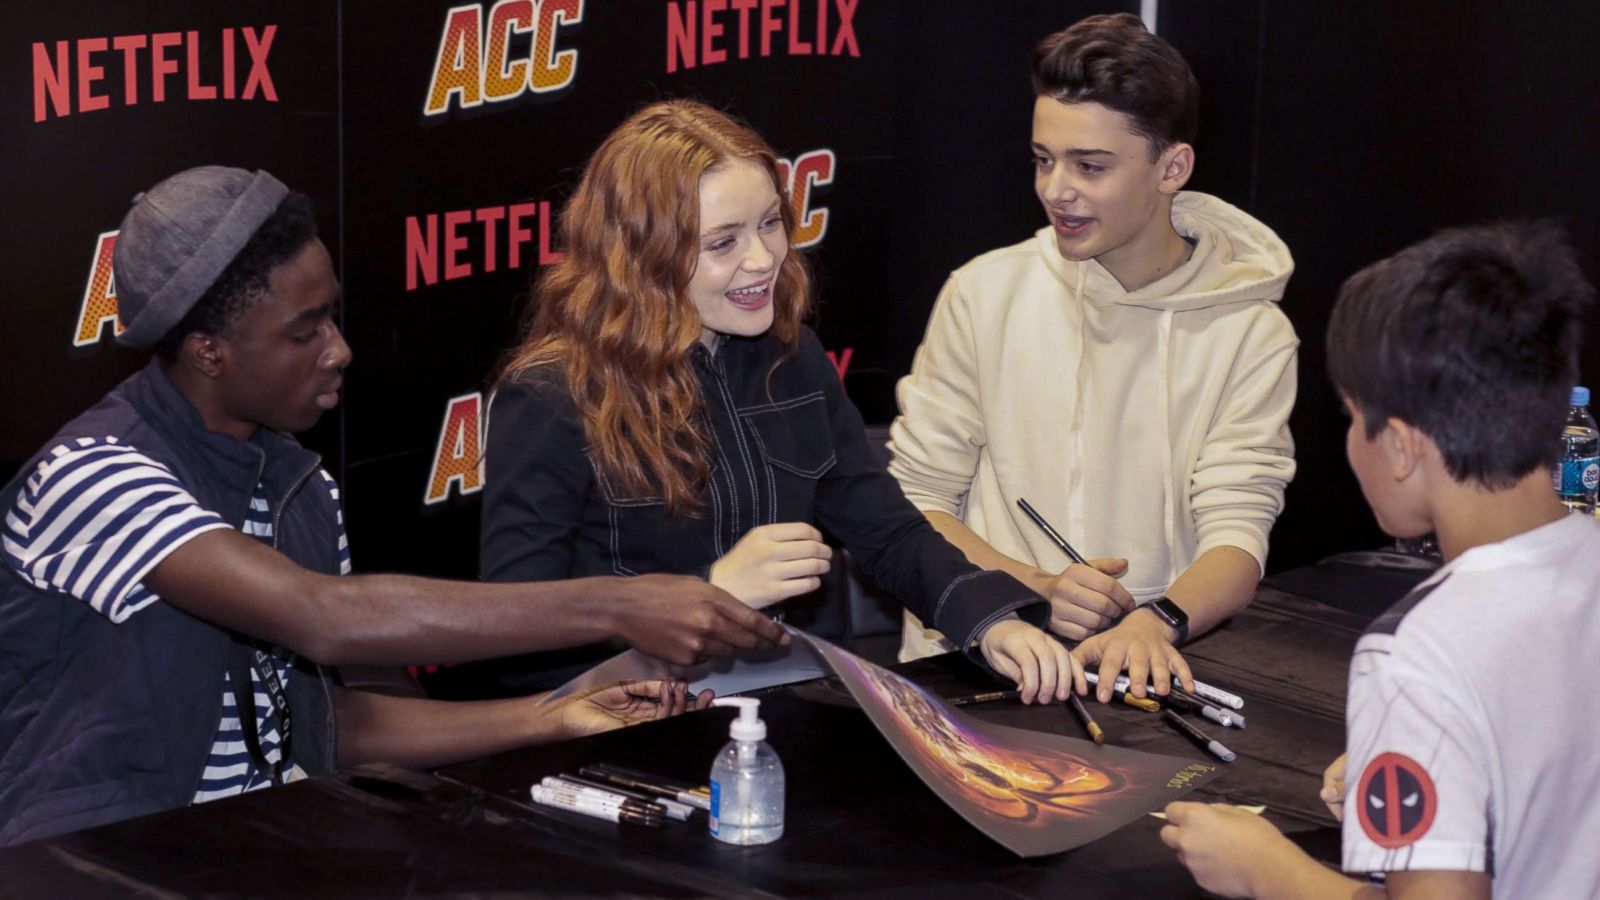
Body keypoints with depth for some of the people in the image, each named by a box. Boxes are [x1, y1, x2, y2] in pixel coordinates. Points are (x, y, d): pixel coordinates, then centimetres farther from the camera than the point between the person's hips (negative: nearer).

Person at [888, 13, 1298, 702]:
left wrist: (1157, 620, -27)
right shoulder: (986, 294, 6)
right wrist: (1031, 587, -12)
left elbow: (1238, 532, -5)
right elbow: (913, 497, 6)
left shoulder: (1250, 333, 3)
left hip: (1147, 659, 0)